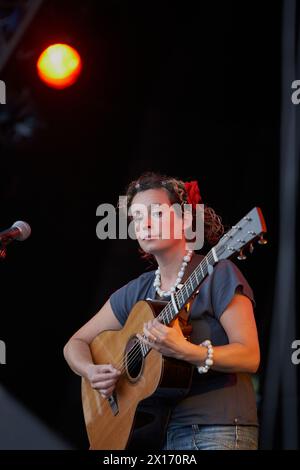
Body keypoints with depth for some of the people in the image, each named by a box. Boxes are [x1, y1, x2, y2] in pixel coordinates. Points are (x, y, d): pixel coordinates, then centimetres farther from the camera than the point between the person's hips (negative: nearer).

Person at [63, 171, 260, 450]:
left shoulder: (217, 275, -4)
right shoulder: (137, 291, 13)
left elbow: (250, 357, -13)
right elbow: (76, 343, 18)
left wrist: (183, 351, -26)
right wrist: (91, 372, -3)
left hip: (219, 430, -5)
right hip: (161, 431, 6)